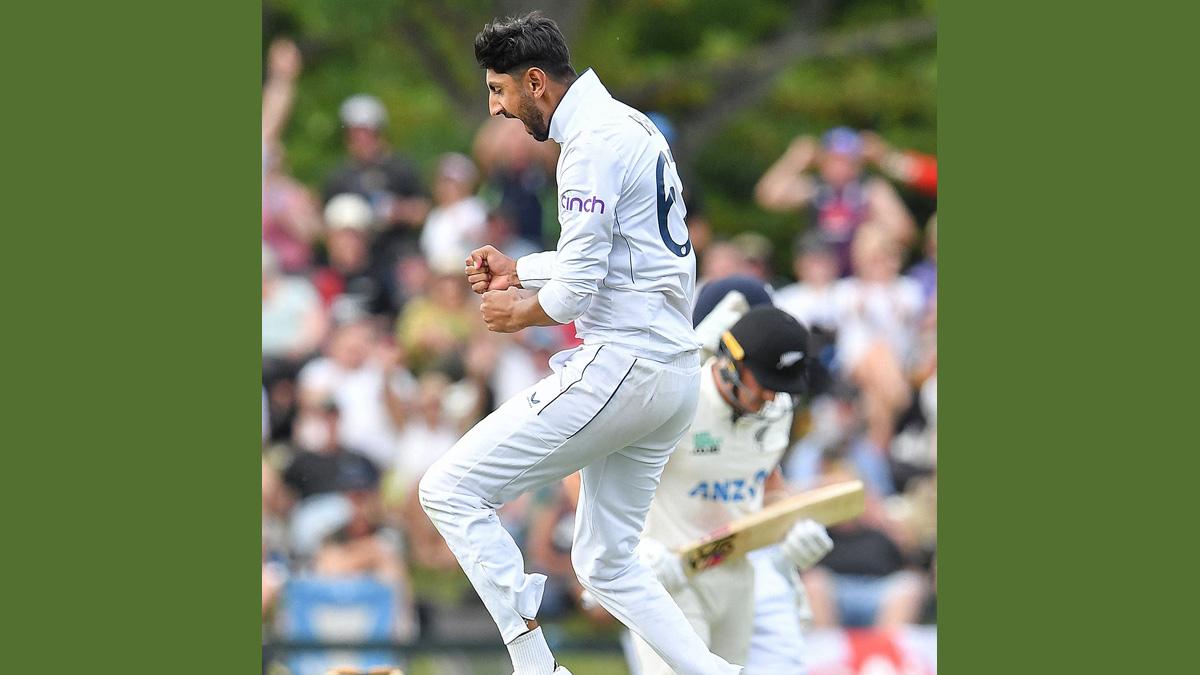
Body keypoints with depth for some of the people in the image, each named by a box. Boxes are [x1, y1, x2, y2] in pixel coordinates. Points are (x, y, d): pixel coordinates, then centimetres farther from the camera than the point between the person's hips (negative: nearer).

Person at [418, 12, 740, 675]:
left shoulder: (594, 140, -13)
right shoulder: (632, 126, 19)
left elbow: (578, 286, -17)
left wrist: (521, 313, 2)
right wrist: (518, 271, 24)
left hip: (620, 365, -10)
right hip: (675, 375, 10)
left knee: (450, 490, -8)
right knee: (606, 566, 18)